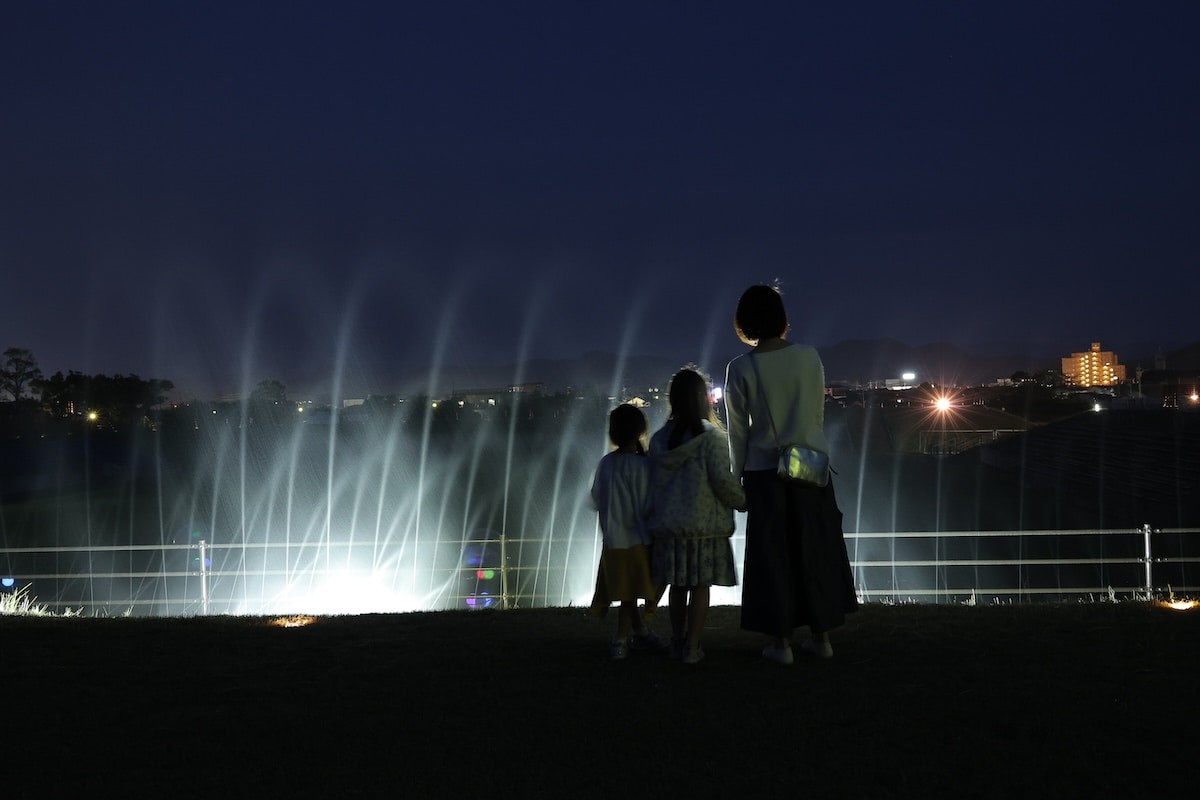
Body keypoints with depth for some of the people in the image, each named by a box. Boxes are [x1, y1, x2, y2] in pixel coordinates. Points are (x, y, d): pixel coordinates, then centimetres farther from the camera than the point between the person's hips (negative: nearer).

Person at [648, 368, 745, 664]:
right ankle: (691, 647, 1)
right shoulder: (711, 436, -10)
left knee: (678, 585, 12)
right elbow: (723, 480, -13)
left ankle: (677, 642, 18)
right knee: (700, 586, 1)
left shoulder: (659, 438, 6)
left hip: (667, 524, 5)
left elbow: (653, 481, 9)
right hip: (704, 524, -5)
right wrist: (741, 500, 4)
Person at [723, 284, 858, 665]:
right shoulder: (809, 357, -3)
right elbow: (818, 415, 5)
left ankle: (781, 641, 8)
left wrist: (737, 476, 6)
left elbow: (738, 431, -3)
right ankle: (821, 636, 17)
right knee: (815, 549, 11)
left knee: (773, 554, 5)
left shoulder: (741, 369, -8)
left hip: (765, 470, -2)